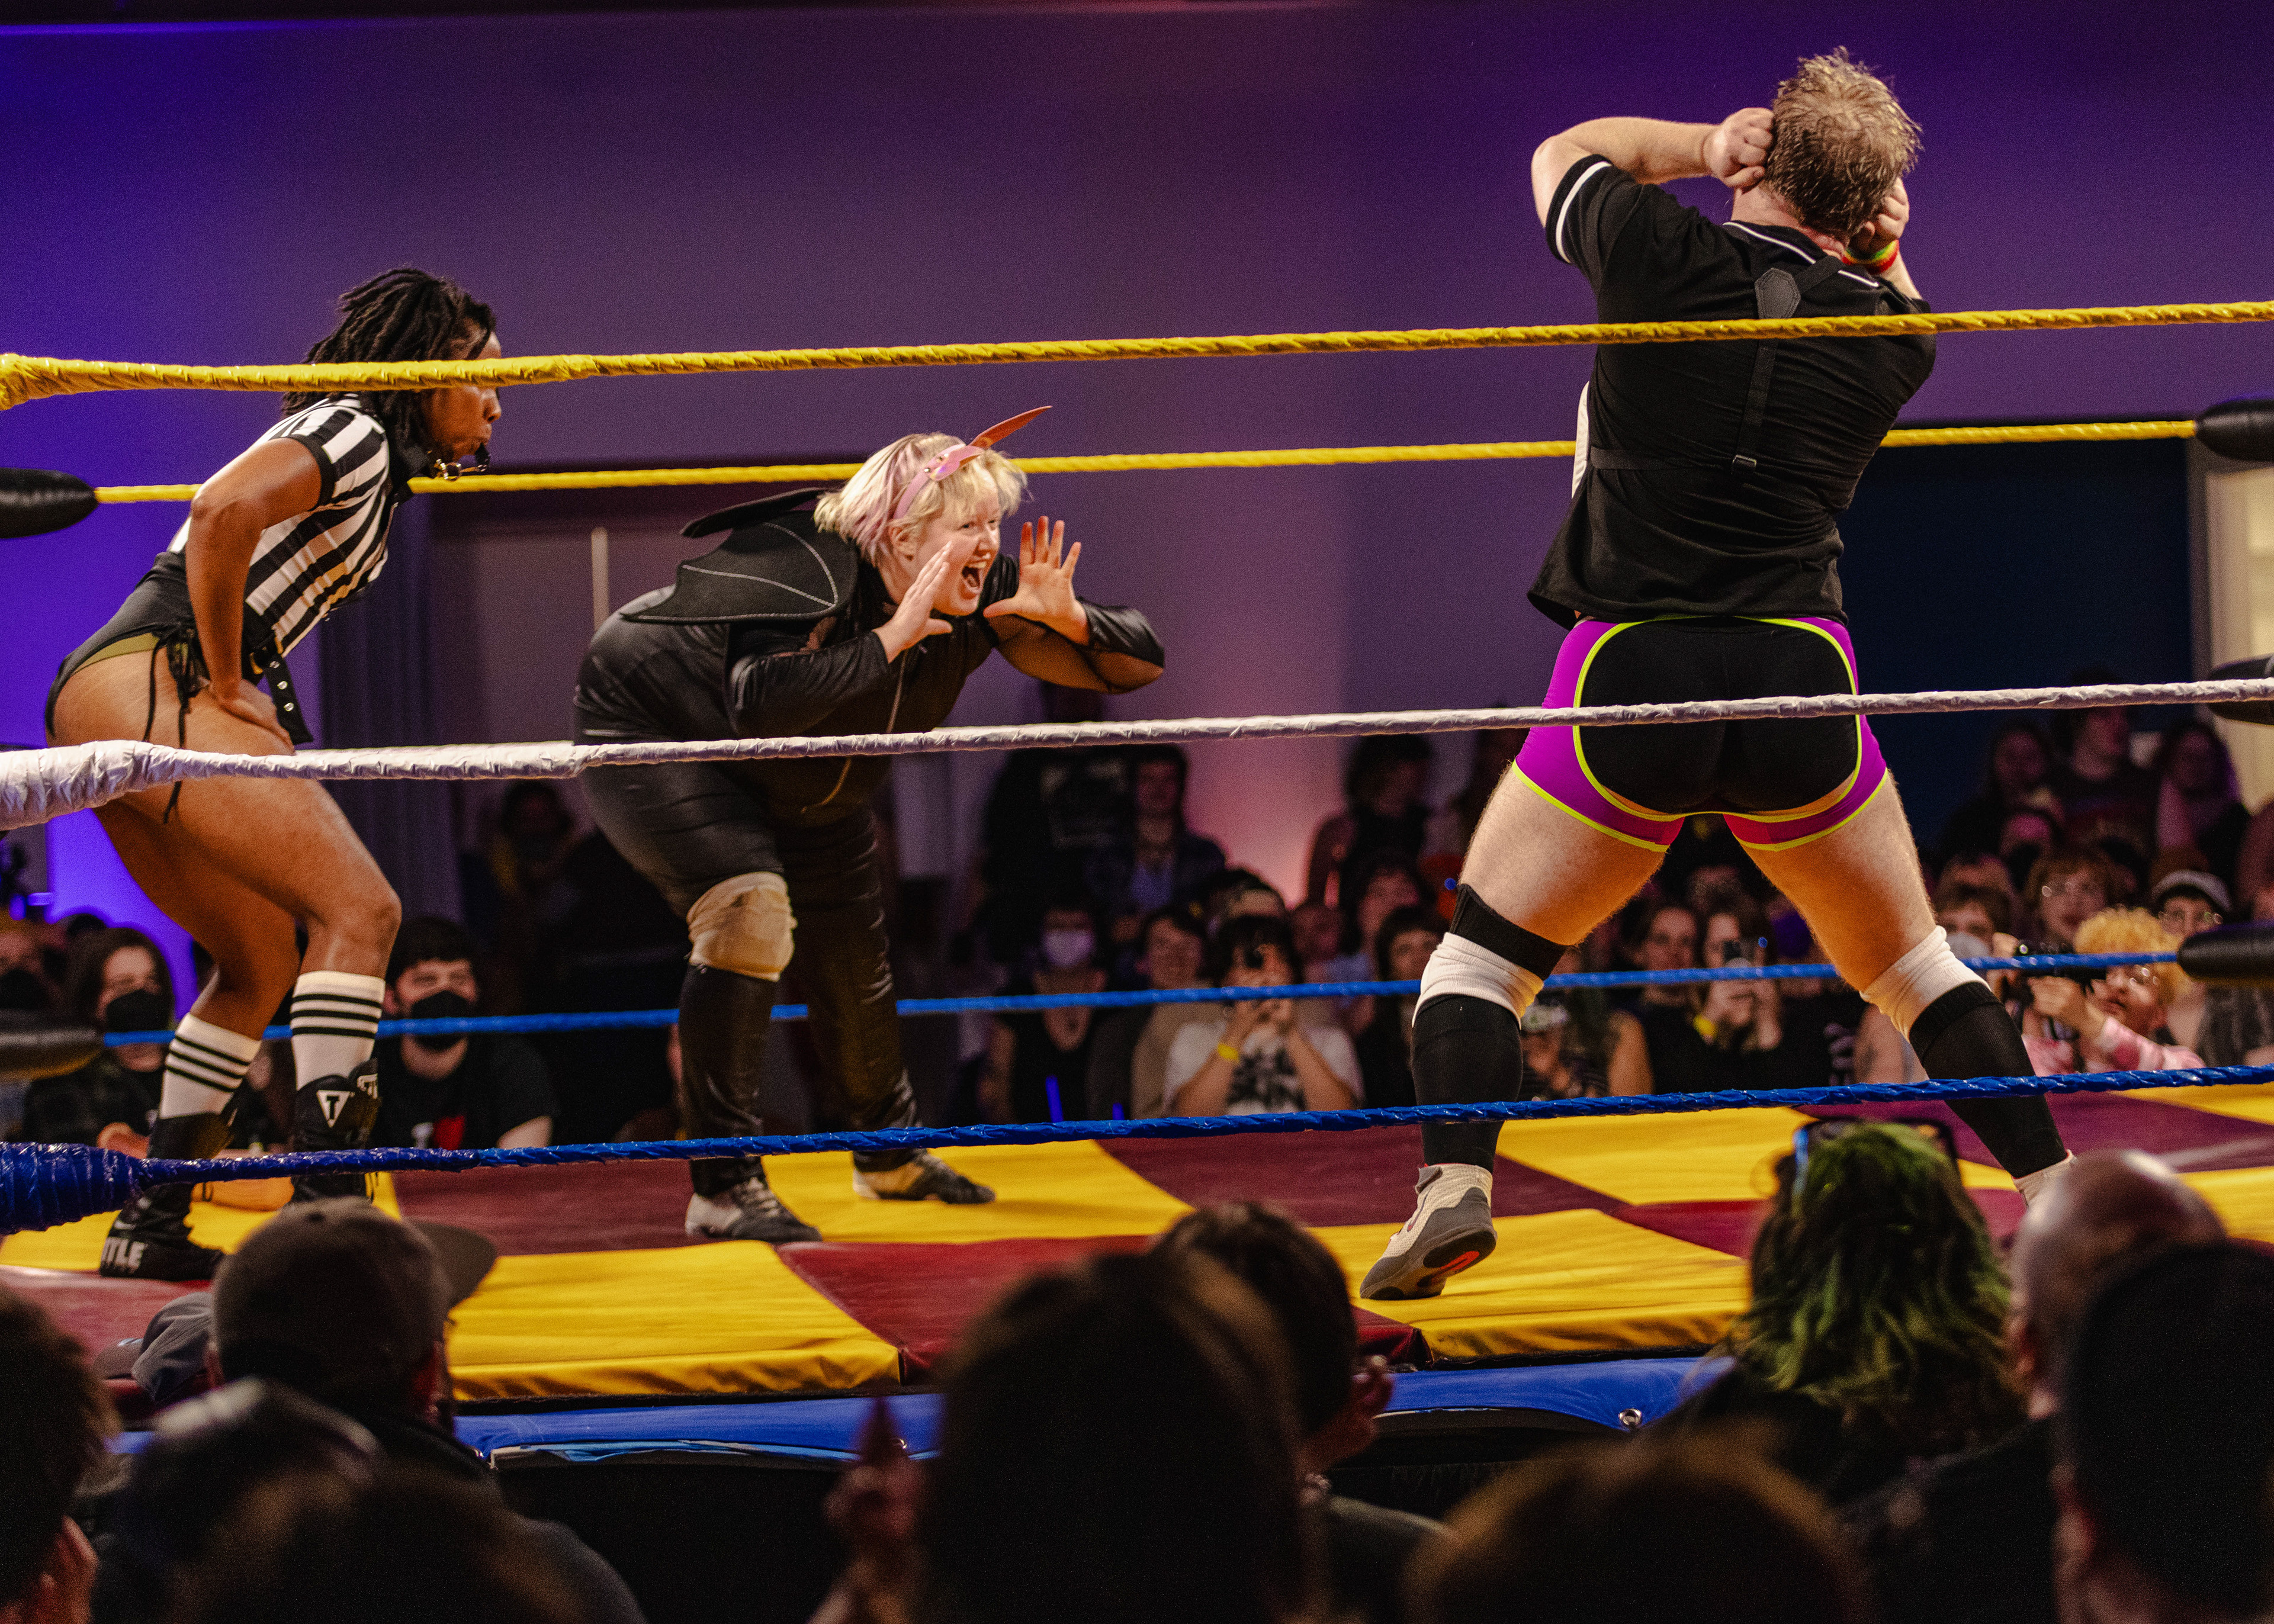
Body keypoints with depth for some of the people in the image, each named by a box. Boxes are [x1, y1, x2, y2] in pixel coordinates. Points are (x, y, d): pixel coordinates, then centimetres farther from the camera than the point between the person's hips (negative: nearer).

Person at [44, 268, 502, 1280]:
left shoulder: (375, 471, 26)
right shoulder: (351, 433, -4)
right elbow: (223, 512, -22)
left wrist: (239, 698, 14)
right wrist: (227, 683, -14)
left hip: (103, 704, 10)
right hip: (147, 682, -10)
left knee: (262, 961, 16)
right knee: (359, 907, -17)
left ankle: (152, 1226, 17)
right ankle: (328, 1213, -25)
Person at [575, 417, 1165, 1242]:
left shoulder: (983, 597, -18)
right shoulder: (811, 571, -37)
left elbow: (1138, 664, -14)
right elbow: (758, 706, -54)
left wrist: (1067, 618, -34)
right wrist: (892, 636, -50)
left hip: (799, 787, 8)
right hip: (649, 730, -8)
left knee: (854, 950, 16)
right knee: (750, 907, -29)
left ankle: (889, 1154, 43)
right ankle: (721, 1187, -24)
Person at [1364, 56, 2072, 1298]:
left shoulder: (1658, 252, -3)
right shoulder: (1891, 332, 5)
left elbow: (1562, 152, 19)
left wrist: (1710, 147, 17)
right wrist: (1873, 236, 16)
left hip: (1630, 680, -2)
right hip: (1801, 683, 2)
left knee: (1482, 951, 11)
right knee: (1909, 964, 20)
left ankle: (1453, 1185, -9)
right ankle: (2054, 1193, 17)